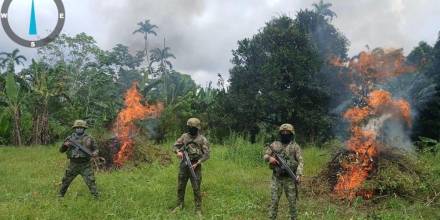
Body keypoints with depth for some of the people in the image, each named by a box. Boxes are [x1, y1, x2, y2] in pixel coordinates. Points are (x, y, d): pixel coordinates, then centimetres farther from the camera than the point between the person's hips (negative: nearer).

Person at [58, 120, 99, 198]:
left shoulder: (88, 139, 0)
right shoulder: (70, 138, 4)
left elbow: (95, 149, 7)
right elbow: (61, 150, 8)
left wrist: (95, 153, -16)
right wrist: (64, 145, -14)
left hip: (85, 165, -2)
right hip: (73, 165, 3)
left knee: (91, 182, -8)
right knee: (66, 180, 15)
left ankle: (96, 197, -1)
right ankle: (61, 195, 35)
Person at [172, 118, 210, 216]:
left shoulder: (202, 139, -6)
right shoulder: (184, 136, 4)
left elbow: (206, 154, -9)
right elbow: (175, 146, 6)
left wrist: (197, 163, -18)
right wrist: (178, 152, -17)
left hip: (195, 166, -4)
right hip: (183, 166, 4)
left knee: (196, 189, -2)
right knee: (180, 187, 12)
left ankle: (198, 209, 8)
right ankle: (179, 205, 29)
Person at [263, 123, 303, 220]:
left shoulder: (295, 146, 0)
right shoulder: (274, 145, 6)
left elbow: (300, 161, -5)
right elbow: (265, 155, 12)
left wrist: (299, 174, -18)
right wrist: (270, 158, -12)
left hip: (290, 178, -1)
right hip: (276, 178, 1)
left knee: (292, 201, 6)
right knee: (274, 200, 3)